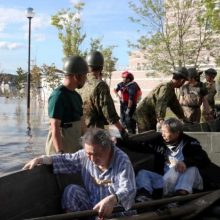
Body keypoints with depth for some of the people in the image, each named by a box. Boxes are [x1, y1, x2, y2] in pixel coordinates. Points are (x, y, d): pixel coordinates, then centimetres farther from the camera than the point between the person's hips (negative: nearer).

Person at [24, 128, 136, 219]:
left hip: (115, 210, -5)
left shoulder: (122, 161, -22)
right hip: (90, 207, 5)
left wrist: (112, 200, -56)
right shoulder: (85, 155, -6)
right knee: (71, 190, -16)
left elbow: (128, 190, -35)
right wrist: (41, 159, -5)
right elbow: (66, 160, 7)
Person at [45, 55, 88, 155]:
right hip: (61, 148, -9)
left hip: (75, 147, 9)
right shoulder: (58, 96, -16)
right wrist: (59, 153, -24)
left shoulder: (76, 96, 12)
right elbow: (55, 128, -20)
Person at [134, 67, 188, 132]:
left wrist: (183, 118, 24)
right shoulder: (166, 87, -21)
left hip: (151, 116, 10)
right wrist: (160, 120, -46)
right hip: (144, 114, -10)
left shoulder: (171, 90, 12)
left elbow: (175, 105, 22)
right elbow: (161, 104, -35)